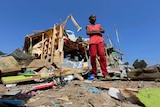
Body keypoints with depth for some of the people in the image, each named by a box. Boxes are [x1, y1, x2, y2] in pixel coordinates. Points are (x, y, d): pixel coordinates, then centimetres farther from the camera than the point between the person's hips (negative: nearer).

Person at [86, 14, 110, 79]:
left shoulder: (99, 25, 29)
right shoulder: (88, 26, 22)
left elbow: (103, 31, 11)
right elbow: (87, 33, 2)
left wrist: (94, 30, 0)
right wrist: (97, 32, -2)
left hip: (100, 41, 1)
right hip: (92, 42, -1)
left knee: (102, 55, -15)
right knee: (93, 56, -11)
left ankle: (105, 73, -18)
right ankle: (94, 73, -4)